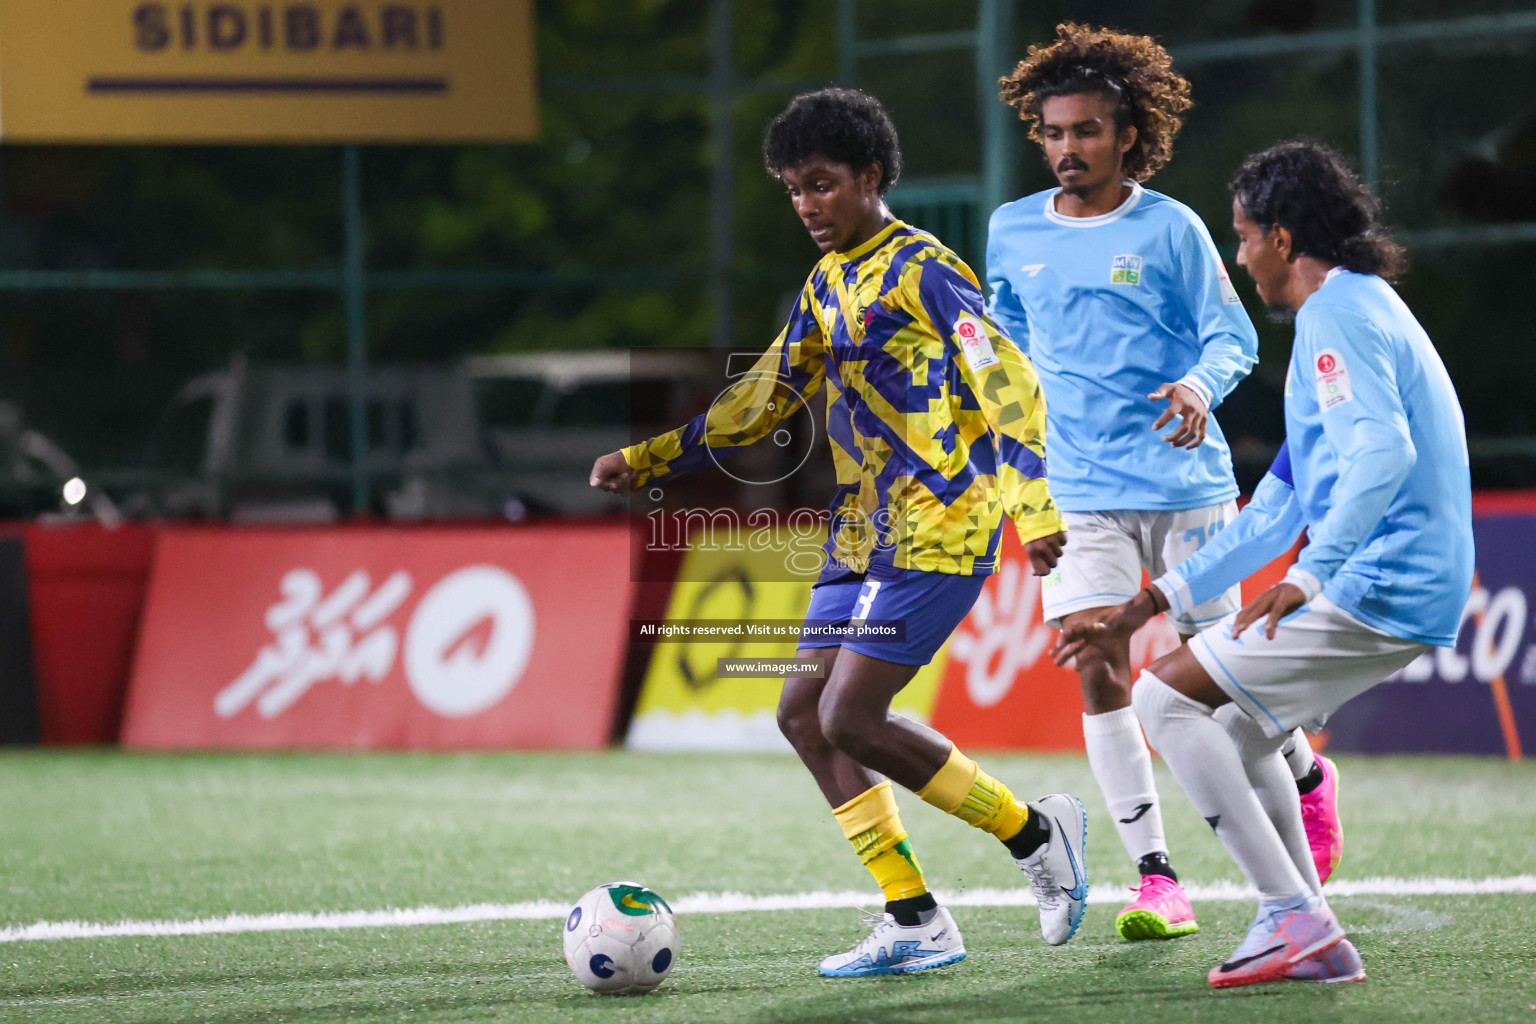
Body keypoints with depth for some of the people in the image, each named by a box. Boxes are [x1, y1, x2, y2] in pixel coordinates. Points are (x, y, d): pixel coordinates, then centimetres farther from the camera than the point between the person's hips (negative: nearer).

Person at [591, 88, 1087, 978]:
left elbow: (1008, 383, -17)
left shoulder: (921, 270, -11)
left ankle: (1036, 835, 1)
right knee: (805, 715, 3)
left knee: (851, 718, -15)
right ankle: (916, 922, 5)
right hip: (866, 534, 9)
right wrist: (647, 460, 19)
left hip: (940, 531, -9)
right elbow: (767, 396, 24)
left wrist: (1034, 506, -26)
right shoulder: (827, 283, 15)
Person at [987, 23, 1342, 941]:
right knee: (1098, 675, -11)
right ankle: (1157, 879, -7)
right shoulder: (1014, 232, 5)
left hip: (1184, 484, -3)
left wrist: (1200, 386, -22)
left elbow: (1233, 334, -3)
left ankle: (1308, 776, 37)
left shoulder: (1169, 229, -6)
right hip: (1080, 494, 3)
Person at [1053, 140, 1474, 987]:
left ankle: (1296, 917, -12)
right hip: (1411, 596, 10)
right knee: (1238, 727, 24)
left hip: (1373, 595, -10)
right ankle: (1311, 943, 17)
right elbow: (1282, 504, 26)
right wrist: (1149, 604, 25)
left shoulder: (1337, 315, -10)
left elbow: (1381, 451, -28)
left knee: (1166, 697, -8)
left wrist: (1308, 577, -35)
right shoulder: (1356, 310, 23)